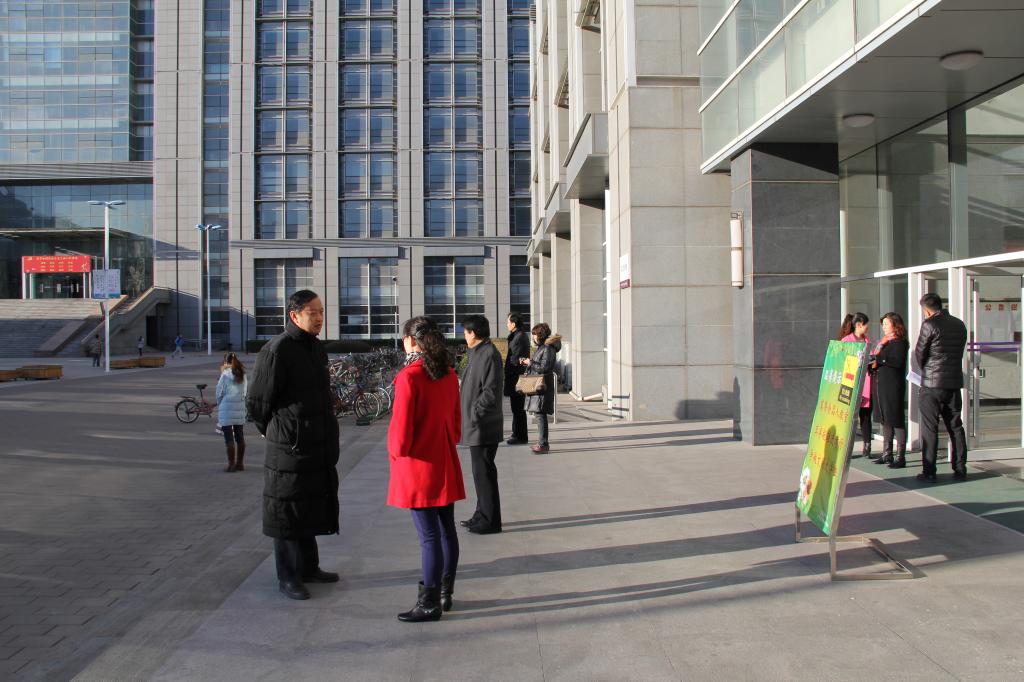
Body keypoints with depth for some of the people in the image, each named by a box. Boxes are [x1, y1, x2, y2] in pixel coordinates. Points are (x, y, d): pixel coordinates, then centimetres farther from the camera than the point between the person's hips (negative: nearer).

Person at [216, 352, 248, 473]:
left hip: (227, 409, -5)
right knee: (240, 437, 12)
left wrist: (218, 404, 13)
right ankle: (240, 463, 19)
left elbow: (219, 393, -3)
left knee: (229, 438, -1)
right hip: (240, 408, 5)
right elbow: (244, 392, 8)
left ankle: (231, 464, 0)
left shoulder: (225, 374, -7)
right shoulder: (243, 375, 7)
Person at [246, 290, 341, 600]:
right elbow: (257, 401, -12)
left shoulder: (316, 347, 11)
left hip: (318, 447, 8)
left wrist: (327, 437, 17)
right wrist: (273, 432, 1)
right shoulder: (277, 349, -16)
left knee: (310, 510, 18)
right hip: (290, 448, -8)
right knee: (287, 513, 3)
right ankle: (288, 577, 15)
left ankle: (309, 568, 31)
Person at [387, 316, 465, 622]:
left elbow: (401, 428, -16)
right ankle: (445, 593, 26)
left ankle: (429, 604, 8)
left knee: (429, 535, -2)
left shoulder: (409, 377, -18)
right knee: (447, 529, 14)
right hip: (446, 465, 7)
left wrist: (396, 453, 2)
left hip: (417, 469, -7)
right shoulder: (449, 375, 5)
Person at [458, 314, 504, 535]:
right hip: (476, 426, 10)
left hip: (483, 427, -10)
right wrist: (469, 417, 15)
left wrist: (475, 413, -17)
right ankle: (483, 515, 28)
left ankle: (490, 521, 7)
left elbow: (490, 392, -22)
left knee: (484, 472, -2)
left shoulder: (489, 354, -17)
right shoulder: (478, 353, 14)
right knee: (481, 471, 17)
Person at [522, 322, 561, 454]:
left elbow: (544, 367, -19)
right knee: (539, 413, 13)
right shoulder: (541, 347, 17)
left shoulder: (548, 348, -14)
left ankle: (543, 444, -6)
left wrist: (530, 363, -9)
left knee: (540, 413, -9)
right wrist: (528, 363, 9)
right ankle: (541, 442, 21)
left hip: (543, 385, -10)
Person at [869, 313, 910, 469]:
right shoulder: (884, 342, 19)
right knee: (885, 420, 12)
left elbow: (898, 362, -20)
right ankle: (887, 454, 19)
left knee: (897, 421, -6)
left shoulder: (900, 342, -7)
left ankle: (900, 457, -3)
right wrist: (873, 363, 2)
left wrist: (879, 358, -18)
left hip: (893, 386, -9)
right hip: (880, 384, 9)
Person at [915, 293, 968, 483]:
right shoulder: (959, 325, 9)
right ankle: (960, 469, 14)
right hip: (955, 382, 6)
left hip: (932, 383, -6)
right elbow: (959, 352, 14)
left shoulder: (930, 324, -11)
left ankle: (928, 472, -1)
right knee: (955, 426, 12)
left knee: (930, 428, -1)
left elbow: (919, 354, -6)